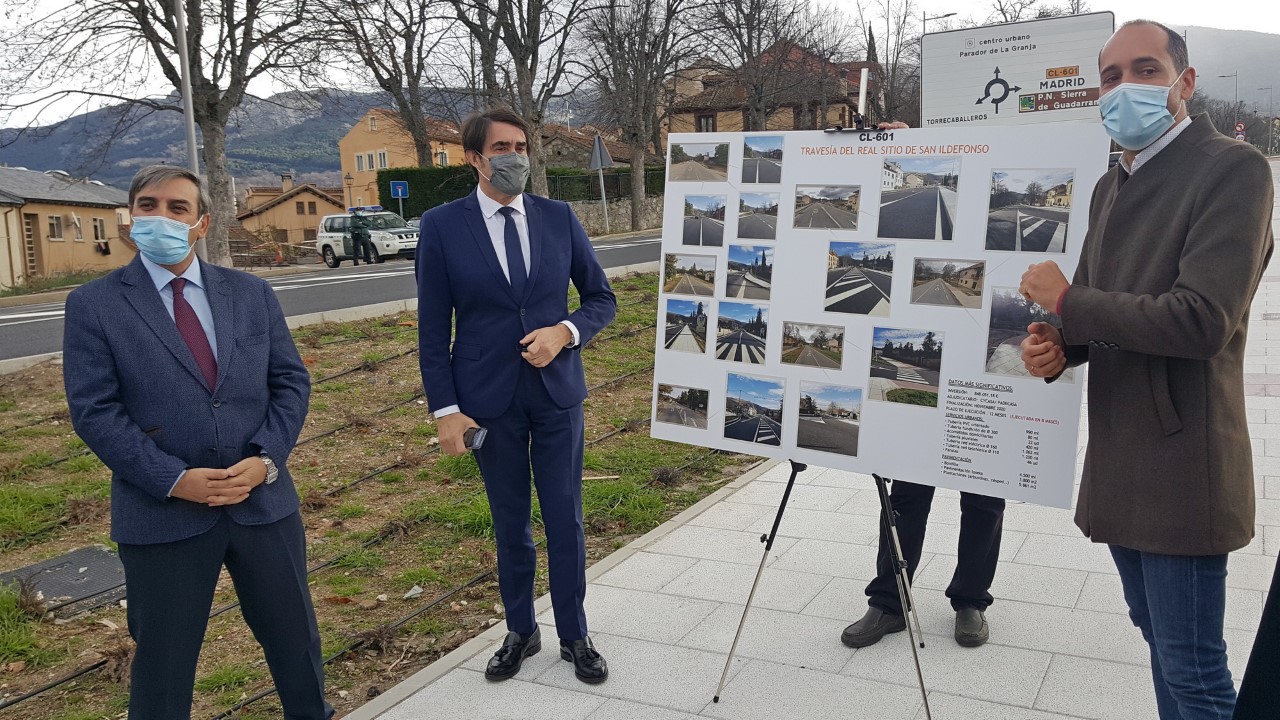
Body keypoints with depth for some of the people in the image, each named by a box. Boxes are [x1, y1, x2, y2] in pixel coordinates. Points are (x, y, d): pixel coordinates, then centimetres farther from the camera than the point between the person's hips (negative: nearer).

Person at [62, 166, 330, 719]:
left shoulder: (251, 293, 6)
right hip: (162, 513, -2)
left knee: (295, 636, 17)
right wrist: (172, 480, -17)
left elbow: (291, 380, 4)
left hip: (263, 500, 3)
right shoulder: (93, 305, -3)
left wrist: (266, 459, -11)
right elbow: (94, 411, -8)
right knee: (162, 660, 12)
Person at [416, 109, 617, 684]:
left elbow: (601, 299, 6)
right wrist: (445, 409, -8)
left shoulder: (559, 217, 0)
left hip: (557, 392, 1)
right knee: (510, 523, 13)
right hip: (488, 400, -1)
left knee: (565, 520, 9)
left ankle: (574, 636, 26)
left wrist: (564, 332, -13)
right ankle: (520, 631, 32)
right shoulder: (442, 225, -5)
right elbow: (433, 328, -3)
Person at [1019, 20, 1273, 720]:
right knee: (1159, 639, 21)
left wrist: (1067, 301, -15)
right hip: (1119, 463, 8)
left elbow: (1201, 322, -25)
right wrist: (1059, 345, -4)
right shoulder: (1111, 186, 12)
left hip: (1180, 467, -8)